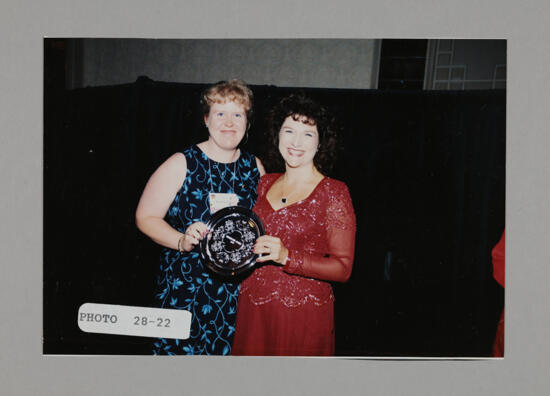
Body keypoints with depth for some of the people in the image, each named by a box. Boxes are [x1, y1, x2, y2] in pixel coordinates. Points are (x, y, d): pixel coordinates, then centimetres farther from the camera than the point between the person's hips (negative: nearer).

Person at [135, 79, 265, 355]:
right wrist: (182, 241, -20)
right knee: (181, 350, 0)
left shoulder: (254, 167, 6)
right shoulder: (182, 164, -6)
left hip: (238, 290, 4)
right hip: (185, 289, -3)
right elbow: (145, 216, -4)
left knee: (231, 349, 8)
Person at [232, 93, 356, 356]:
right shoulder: (265, 183, 8)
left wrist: (286, 257, -23)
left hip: (303, 313, -4)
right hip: (252, 308, 5)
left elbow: (343, 268, -12)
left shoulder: (333, 192, -8)